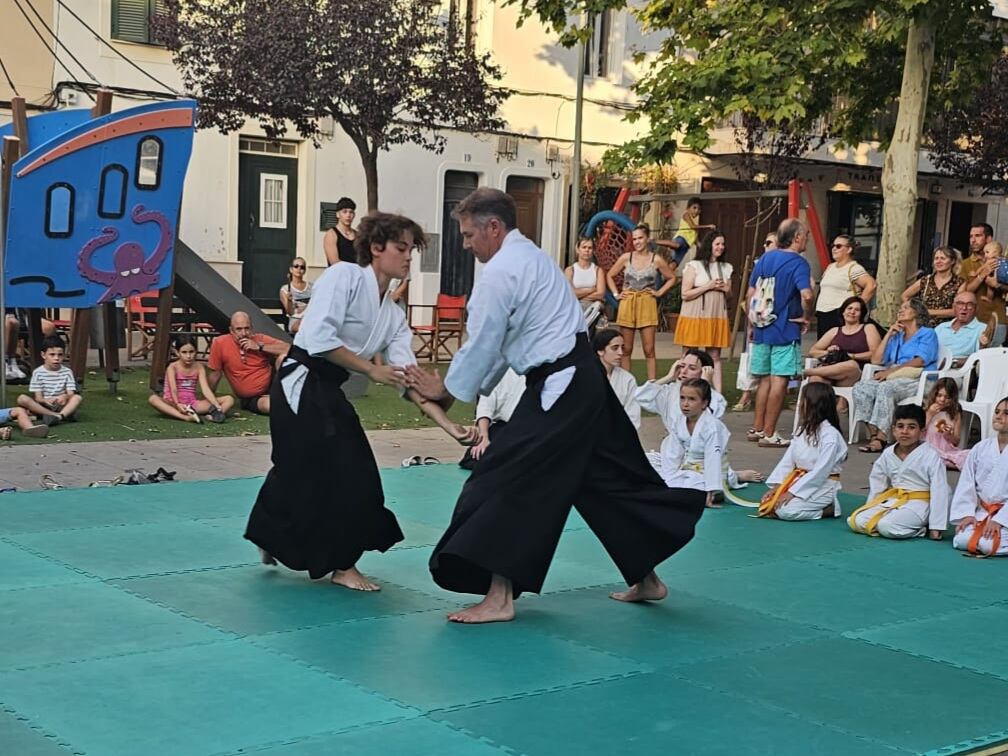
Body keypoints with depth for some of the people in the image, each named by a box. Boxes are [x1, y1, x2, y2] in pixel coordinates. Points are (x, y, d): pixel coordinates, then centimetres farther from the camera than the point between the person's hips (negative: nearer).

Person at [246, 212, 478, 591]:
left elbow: (408, 378, 4)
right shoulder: (344, 276, -12)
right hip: (301, 387, -8)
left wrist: (447, 424, -9)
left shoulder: (393, 315, 10)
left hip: (329, 393, 8)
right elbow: (319, 338, -23)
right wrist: (372, 370, -16)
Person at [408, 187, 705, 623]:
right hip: (584, 378, 11)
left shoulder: (501, 271, -13)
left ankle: (499, 596, -7)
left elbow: (482, 344, -9)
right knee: (612, 477, 17)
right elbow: (505, 342, 22)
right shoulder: (530, 257, 19)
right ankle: (646, 578, 28)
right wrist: (475, 388, 20)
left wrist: (445, 388, 5)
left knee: (508, 482, -7)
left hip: (558, 388, -11)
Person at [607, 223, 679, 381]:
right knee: (626, 350, 4)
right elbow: (610, 276, 15)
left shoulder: (656, 260, 0)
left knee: (649, 350, -3)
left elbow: (672, 278, 13)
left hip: (647, 305, -1)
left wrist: (659, 292, 3)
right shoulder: (626, 258, 3)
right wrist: (616, 294, 5)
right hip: (627, 304, 1)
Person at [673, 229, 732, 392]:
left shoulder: (725, 268, 12)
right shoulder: (694, 266, -5)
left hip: (717, 317, 5)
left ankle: (718, 393, 4)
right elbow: (685, 294, -10)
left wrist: (724, 288, -2)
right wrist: (708, 286, -14)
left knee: (715, 356, 4)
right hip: (695, 317, -5)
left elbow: (729, 294, 21)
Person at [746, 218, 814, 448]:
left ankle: (757, 429, 21)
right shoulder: (798, 263, -12)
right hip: (785, 331, -6)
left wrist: (752, 324, 19)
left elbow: (750, 294, 11)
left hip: (762, 329, 7)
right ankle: (769, 434, 1)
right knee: (779, 380, -1)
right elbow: (806, 295, -27)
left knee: (765, 379, 16)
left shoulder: (765, 259, 8)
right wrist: (806, 317, -10)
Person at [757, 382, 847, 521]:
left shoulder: (830, 435, -17)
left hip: (822, 487, -7)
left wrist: (793, 492, -24)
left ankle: (829, 508, -7)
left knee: (785, 510, -27)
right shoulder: (802, 430, 9)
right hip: (799, 480, 7)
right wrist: (776, 486, -7)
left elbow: (820, 471, -22)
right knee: (766, 502, -10)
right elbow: (787, 460, 5)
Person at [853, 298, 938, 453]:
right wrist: (889, 334, 16)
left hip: (917, 379, -6)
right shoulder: (896, 336, 30)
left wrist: (891, 371, -15)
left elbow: (920, 361, -7)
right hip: (893, 378, 6)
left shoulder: (927, 333, 11)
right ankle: (872, 434, -31)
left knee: (886, 388, -36)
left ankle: (881, 438, -41)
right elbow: (876, 360, 20)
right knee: (861, 387, -22)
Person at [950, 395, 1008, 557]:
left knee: (989, 545, -27)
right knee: (961, 541, -17)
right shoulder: (980, 448, 5)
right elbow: (966, 484, 5)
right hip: (982, 510, 4)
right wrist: (967, 513, -6)